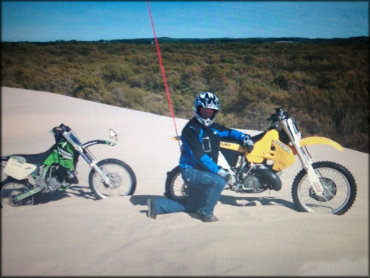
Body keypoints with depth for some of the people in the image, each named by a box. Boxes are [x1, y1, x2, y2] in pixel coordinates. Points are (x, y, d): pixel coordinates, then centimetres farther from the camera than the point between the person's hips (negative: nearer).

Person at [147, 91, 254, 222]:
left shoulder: (213, 127, 6)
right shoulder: (191, 129, -18)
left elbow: (229, 132, 19)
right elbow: (200, 155, -27)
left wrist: (245, 137, -1)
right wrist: (219, 171, -31)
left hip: (204, 171, 9)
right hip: (191, 171, -9)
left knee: (192, 206, 20)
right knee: (219, 181, -31)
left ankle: (156, 204, 23)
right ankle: (205, 212, -11)